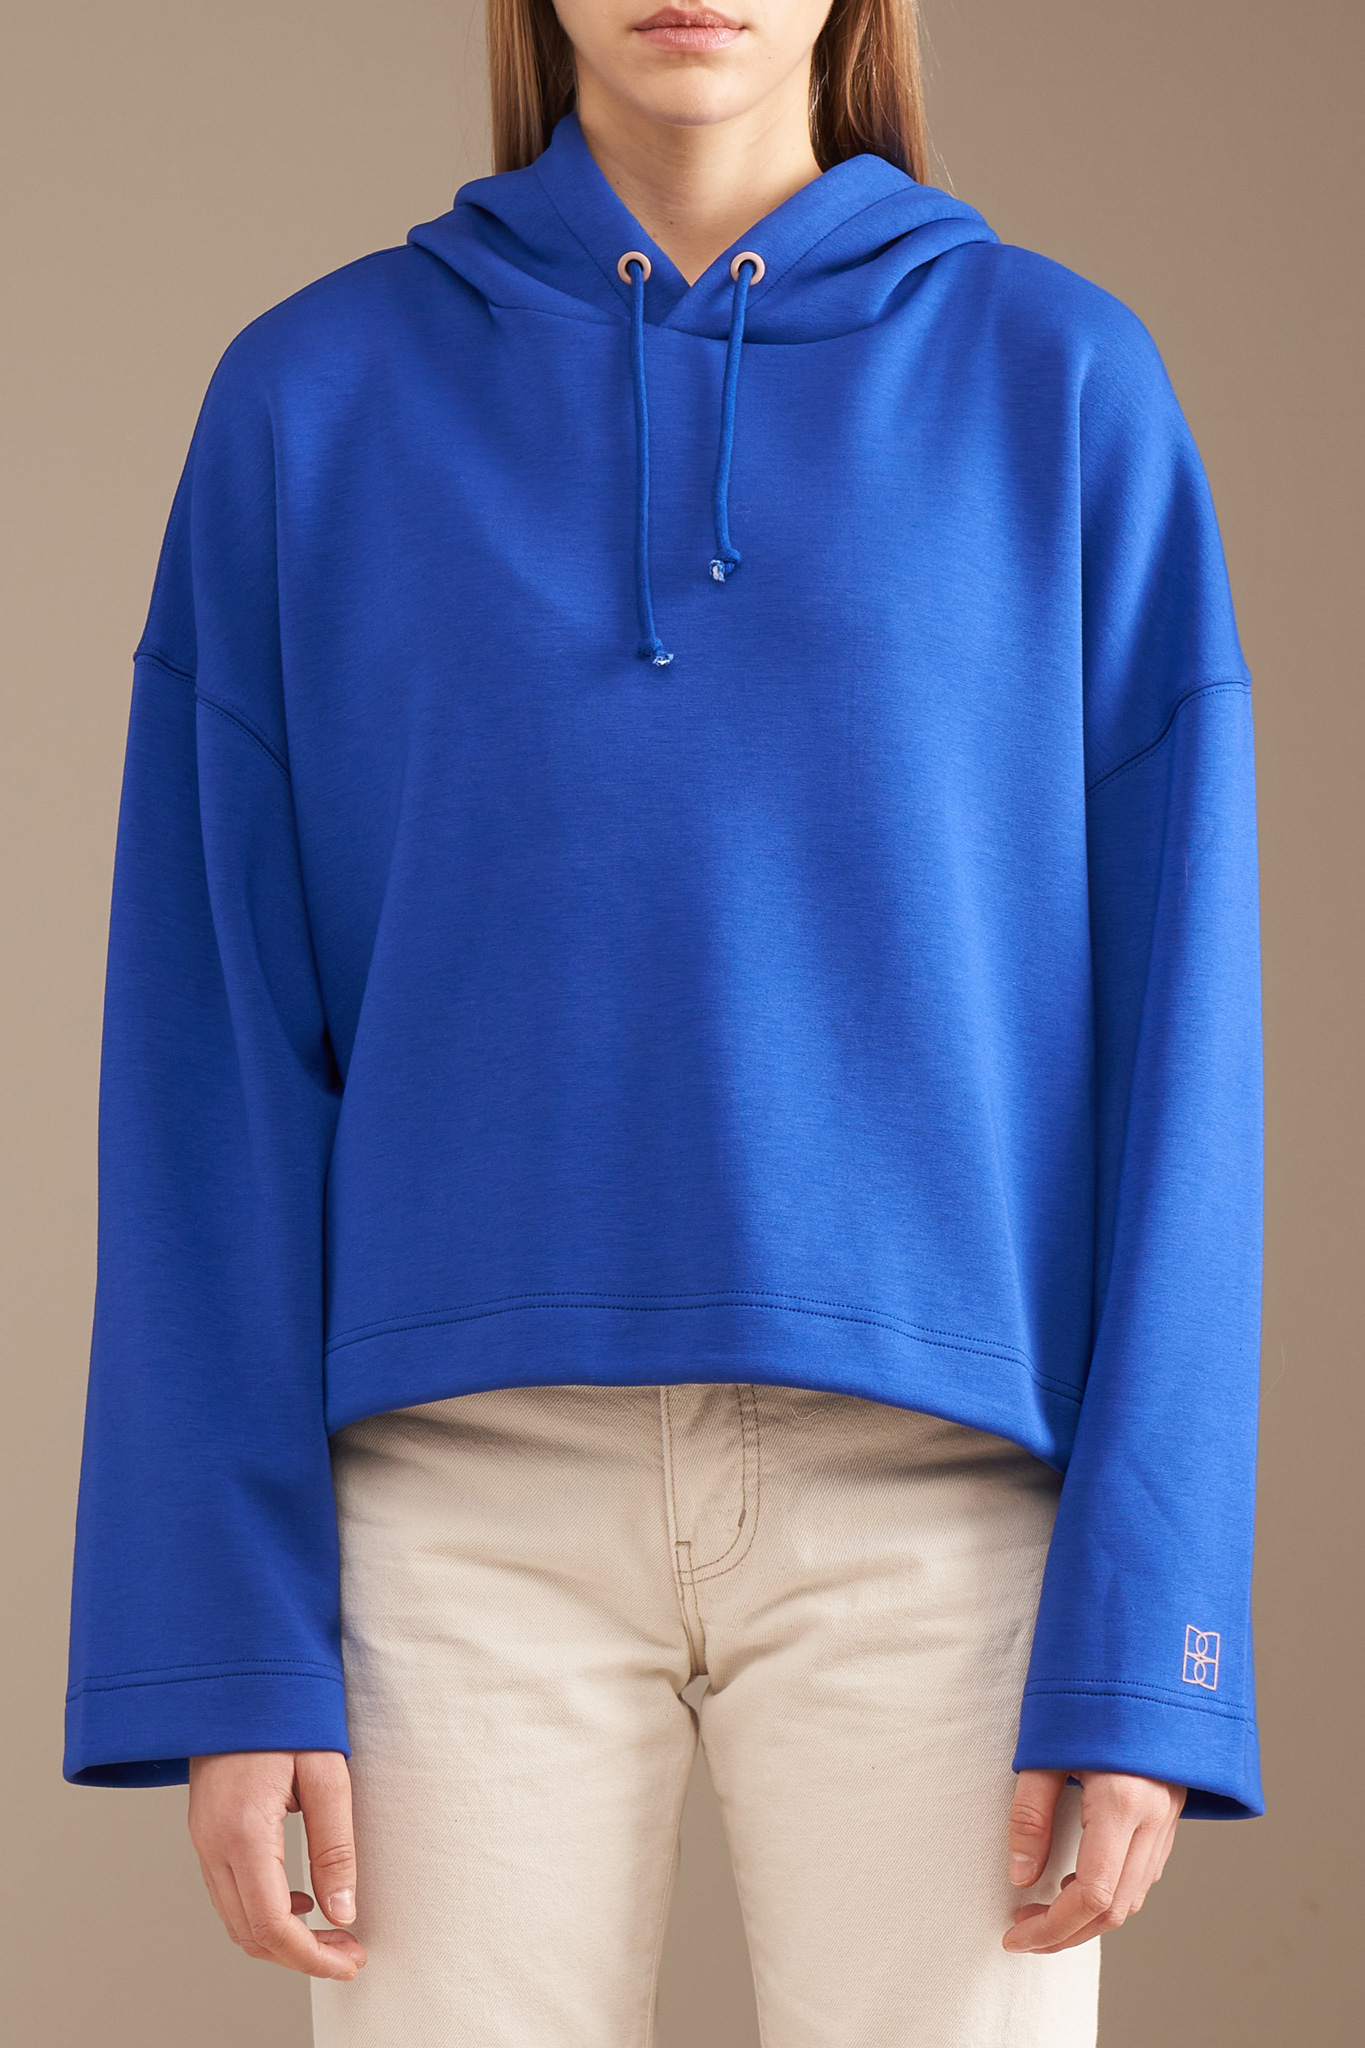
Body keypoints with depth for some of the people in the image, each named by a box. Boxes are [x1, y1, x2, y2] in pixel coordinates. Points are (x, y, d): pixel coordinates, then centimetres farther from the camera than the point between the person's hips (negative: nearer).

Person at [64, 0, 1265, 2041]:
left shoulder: (1062, 384, 3)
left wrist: (1149, 1650, -7)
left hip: (929, 1501, 0)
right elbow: (217, 1050, 3)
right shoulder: (312, 401, 5)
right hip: (478, 1509, 1)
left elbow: (1174, 1035, 0)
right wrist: (222, 1647, -4)